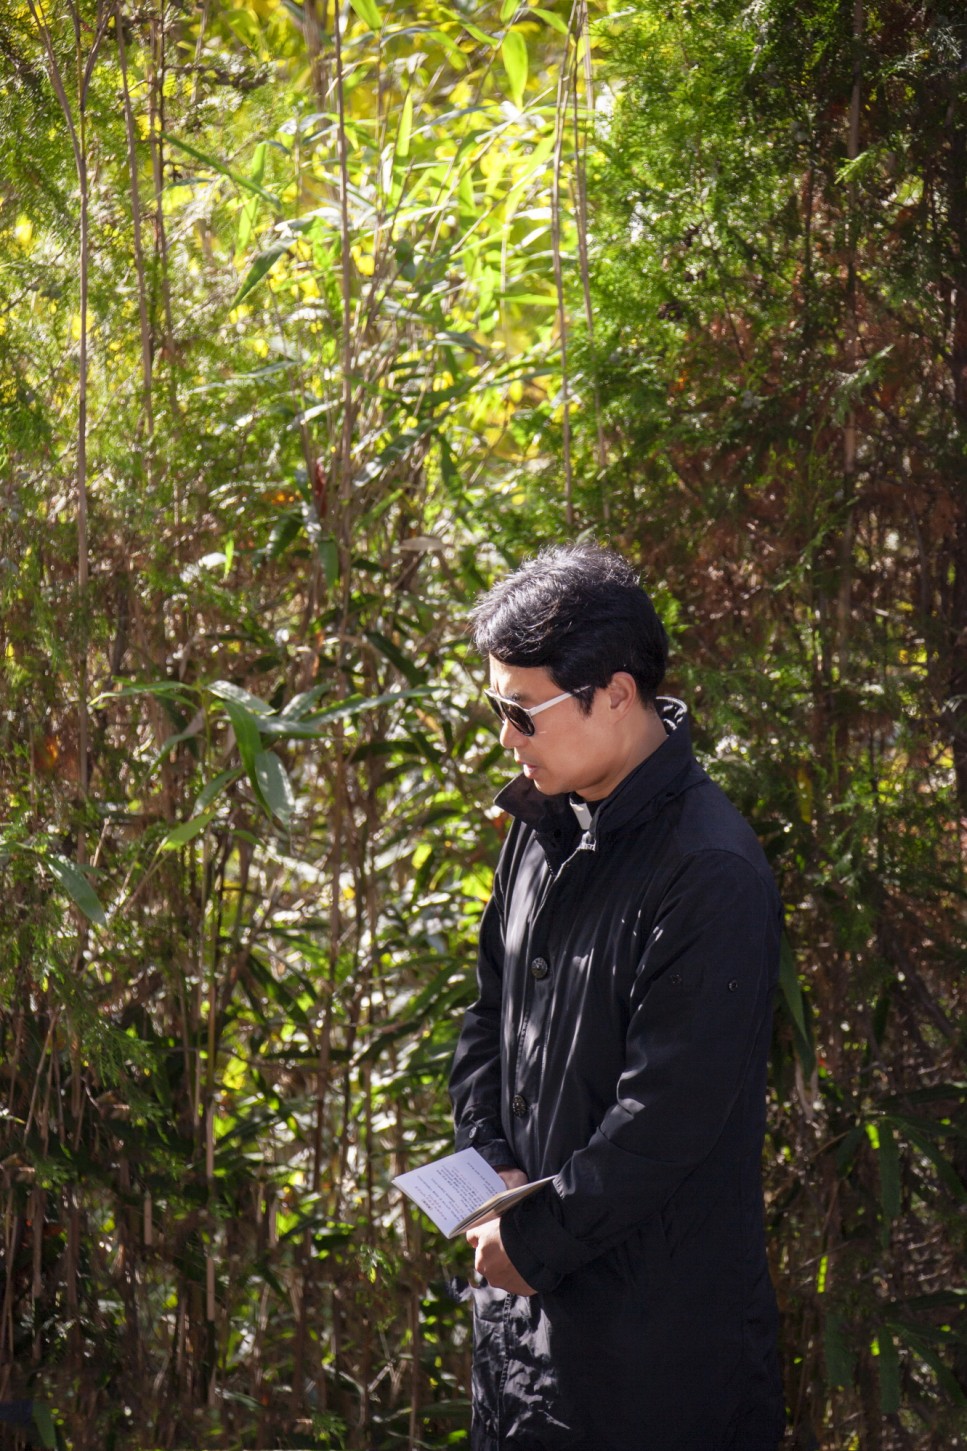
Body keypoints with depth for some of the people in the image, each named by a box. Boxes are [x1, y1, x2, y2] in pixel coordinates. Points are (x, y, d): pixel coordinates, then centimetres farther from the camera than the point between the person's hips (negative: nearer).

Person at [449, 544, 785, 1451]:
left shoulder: (711, 872, -20)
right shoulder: (544, 825, 7)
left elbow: (669, 1112, -21)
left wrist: (536, 1240, -14)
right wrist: (490, 1167, 0)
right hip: (527, 1283, 8)